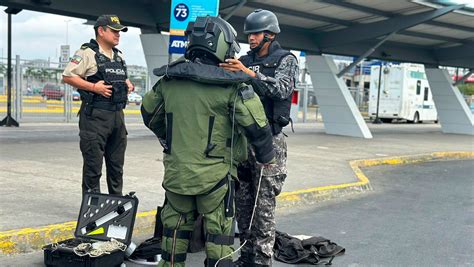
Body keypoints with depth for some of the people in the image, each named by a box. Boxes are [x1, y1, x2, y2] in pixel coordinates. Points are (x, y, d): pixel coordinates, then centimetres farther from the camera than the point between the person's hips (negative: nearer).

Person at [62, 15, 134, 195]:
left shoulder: (119, 56, 18)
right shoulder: (87, 53, -6)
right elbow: (67, 76, -11)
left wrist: (128, 85, 9)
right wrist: (94, 87, -18)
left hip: (118, 115, 8)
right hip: (95, 116, -7)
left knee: (117, 164, 13)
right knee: (93, 164, -2)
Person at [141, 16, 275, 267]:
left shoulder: (169, 80, 2)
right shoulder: (231, 87, -13)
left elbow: (150, 114, 16)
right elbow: (257, 127, -14)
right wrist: (265, 156, 4)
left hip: (176, 171, 4)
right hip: (214, 175, -4)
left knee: (176, 226, 21)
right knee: (218, 231, 10)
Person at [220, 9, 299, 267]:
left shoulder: (285, 60, 0)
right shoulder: (244, 61, 14)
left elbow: (283, 89, -20)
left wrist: (248, 73, -29)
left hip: (269, 140, -5)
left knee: (264, 203, -4)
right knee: (242, 200, 9)